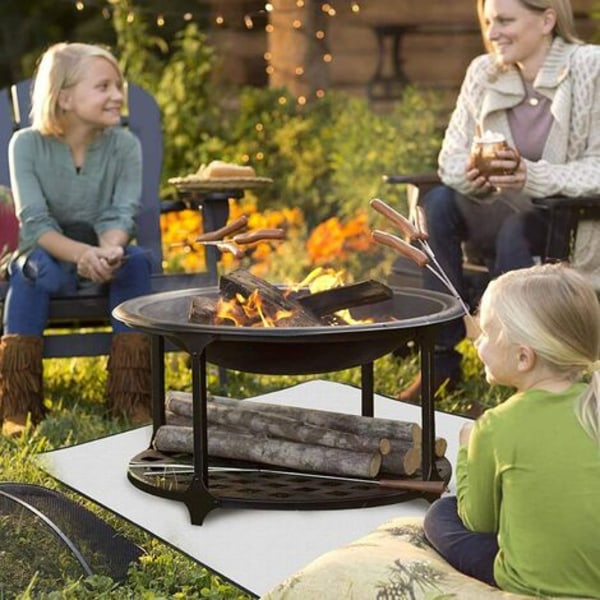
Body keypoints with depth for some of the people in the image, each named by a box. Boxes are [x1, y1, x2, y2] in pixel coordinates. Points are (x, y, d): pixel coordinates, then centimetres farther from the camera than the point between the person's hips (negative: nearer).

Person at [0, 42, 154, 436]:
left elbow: (121, 215, -15)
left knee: (136, 261, -31)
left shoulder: (125, 145, -7)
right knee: (34, 270, -34)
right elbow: (35, 221, -20)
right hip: (49, 253, -1)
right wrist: (81, 254, -39)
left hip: (104, 255, 1)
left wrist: (108, 251, -40)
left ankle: (132, 399, -26)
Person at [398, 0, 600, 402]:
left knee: (517, 231, -34)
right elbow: (452, 155, 1)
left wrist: (533, 177, -31)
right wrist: (470, 177, -23)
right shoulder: (483, 72, 1)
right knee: (437, 202, -23)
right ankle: (442, 356, -17)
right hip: (501, 216, 4)